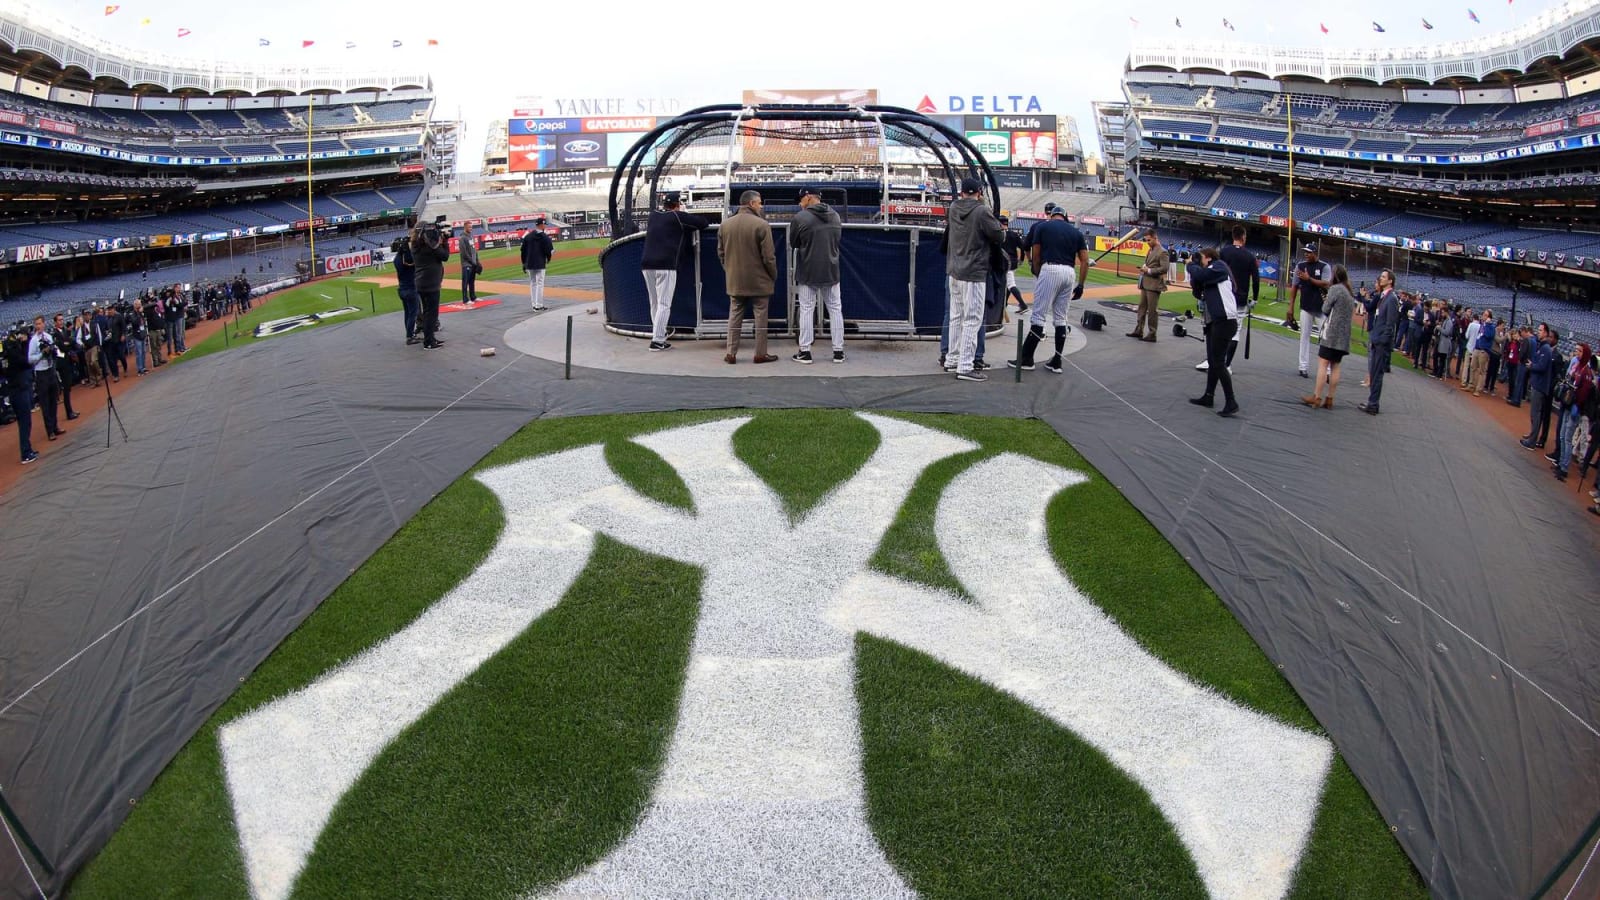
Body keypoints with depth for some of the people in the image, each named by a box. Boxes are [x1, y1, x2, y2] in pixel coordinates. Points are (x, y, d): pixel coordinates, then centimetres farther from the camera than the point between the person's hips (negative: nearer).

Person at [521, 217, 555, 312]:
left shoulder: (527, 236, 5)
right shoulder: (545, 237, -8)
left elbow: (523, 251, 7)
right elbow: (549, 250, -9)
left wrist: (524, 263, 14)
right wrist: (548, 259, 13)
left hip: (529, 264, 5)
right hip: (540, 264, -4)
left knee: (532, 284, 12)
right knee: (540, 284, -1)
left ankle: (534, 305, 13)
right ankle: (538, 305, -4)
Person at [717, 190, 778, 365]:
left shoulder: (725, 225, 3)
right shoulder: (761, 224, -14)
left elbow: (721, 253, 8)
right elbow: (768, 256, -13)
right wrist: (774, 276, 0)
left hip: (734, 281, 5)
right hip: (759, 280, -4)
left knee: (734, 316, 11)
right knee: (760, 317, 5)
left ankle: (731, 353, 9)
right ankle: (760, 354, 8)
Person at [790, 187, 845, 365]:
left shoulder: (800, 218, -13)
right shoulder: (835, 216, 3)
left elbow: (793, 244, -1)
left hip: (807, 272, -3)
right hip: (831, 271, 3)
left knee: (806, 310, 5)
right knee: (835, 310, 10)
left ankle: (805, 352, 6)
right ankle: (838, 351, 11)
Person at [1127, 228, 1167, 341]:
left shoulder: (1162, 252, -12)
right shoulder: (1150, 250, 15)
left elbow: (1164, 268, -19)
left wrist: (1149, 270, -19)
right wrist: (1143, 269, 7)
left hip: (1154, 285, -9)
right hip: (1145, 284, 9)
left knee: (1152, 310, -4)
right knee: (1142, 307, 13)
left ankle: (1152, 335, 2)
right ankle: (1138, 330, 21)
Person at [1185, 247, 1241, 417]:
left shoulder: (1219, 266, -5)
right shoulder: (1209, 274, 20)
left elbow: (1199, 275, -20)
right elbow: (1198, 293, 16)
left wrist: (1191, 265, 2)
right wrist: (1194, 267, 8)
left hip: (1224, 321, -10)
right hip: (1213, 321, 10)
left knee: (1218, 362, -10)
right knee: (1212, 361, 14)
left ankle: (1231, 402, -8)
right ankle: (1208, 397, 22)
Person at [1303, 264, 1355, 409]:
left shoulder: (1335, 289, -7)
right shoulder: (1350, 293, 17)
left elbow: (1325, 309, -7)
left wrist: (1326, 301, 13)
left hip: (1332, 332, -8)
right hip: (1344, 335, 8)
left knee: (1323, 363, -9)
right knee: (1335, 366, 7)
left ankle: (1317, 397, -13)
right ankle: (1329, 399, 6)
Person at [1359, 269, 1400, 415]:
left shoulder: (1391, 299, -12)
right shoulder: (1383, 297, 14)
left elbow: (1390, 324, -15)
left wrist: (1381, 341, -17)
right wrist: (1373, 338, 11)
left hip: (1381, 343, -9)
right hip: (1376, 341, 9)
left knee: (1376, 374, -5)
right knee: (1374, 373, 12)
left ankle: (1373, 405, -1)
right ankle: (1372, 403, 18)